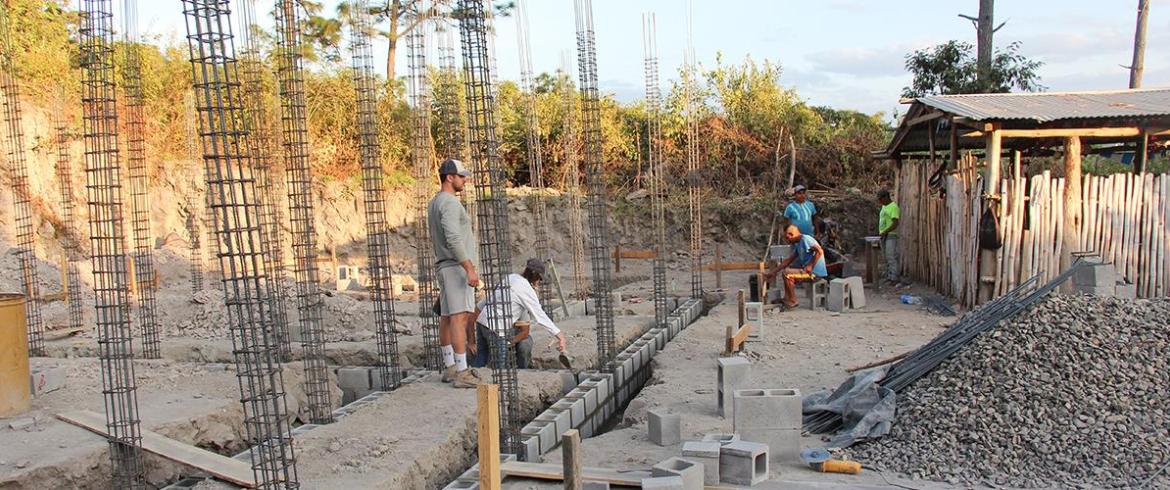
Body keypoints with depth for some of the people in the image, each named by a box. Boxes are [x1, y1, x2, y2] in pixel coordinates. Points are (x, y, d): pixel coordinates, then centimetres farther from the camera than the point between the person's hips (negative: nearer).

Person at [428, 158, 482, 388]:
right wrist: (470, 268, -26)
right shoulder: (450, 203, -14)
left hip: (443, 266, 11)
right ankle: (462, 373, -17)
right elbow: (453, 239, -24)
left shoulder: (433, 204, 18)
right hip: (456, 266, -11)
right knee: (460, 317, -13)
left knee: (447, 318, 11)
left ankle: (450, 368, 18)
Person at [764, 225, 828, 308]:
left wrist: (811, 266, -23)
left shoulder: (805, 239, -13)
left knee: (787, 273, -19)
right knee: (787, 268, 23)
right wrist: (773, 272, 13)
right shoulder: (798, 244, 16)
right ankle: (786, 299, 14)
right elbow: (789, 260, 17)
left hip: (816, 272, -11)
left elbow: (820, 251, -26)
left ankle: (792, 302, -7)